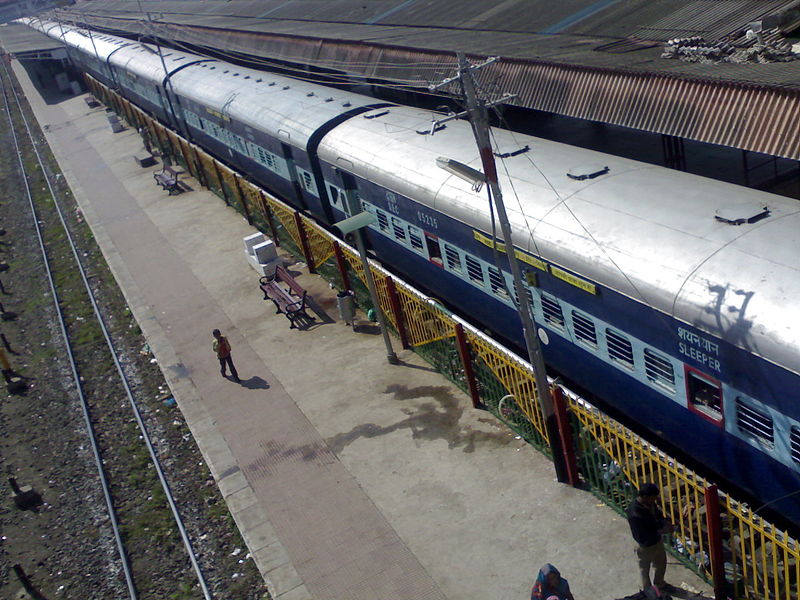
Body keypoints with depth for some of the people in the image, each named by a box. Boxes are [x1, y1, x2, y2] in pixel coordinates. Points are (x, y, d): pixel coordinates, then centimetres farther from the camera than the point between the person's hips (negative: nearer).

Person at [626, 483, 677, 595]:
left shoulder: (650, 502, -15)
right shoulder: (635, 514, -39)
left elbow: (658, 514, 6)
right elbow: (641, 538, -34)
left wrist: (665, 522, -15)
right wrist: (662, 531, -31)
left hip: (657, 541, 7)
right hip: (646, 547, -7)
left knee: (661, 563, 30)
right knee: (645, 569, 21)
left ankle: (659, 583, 58)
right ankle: (647, 590, 48)